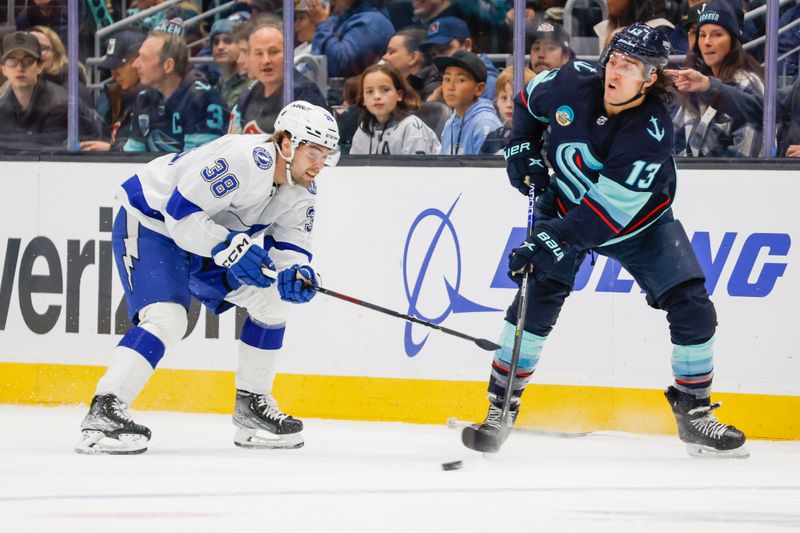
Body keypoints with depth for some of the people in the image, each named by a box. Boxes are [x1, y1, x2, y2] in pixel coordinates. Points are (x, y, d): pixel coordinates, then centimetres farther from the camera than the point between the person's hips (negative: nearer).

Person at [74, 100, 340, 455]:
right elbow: (180, 213, -31)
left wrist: (297, 271, -23)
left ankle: (252, 405, 14)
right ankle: (103, 412, -30)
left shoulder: (302, 190, -3)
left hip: (213, 236, 9)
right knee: (167, 317, -28)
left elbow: (291, 241, -1)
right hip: (149, 224, -9)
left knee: (273, 298, 5)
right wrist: (230, 247, -38)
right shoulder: (244, 160, -32)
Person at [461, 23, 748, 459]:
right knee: (537, 296, -16)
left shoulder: (652, 129, -31)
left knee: (692, 308, -9)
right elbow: (530, 99, 6)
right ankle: (500, 409, -9)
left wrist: (549, 242, -41)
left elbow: (608, 211, -36)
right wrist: (523, 149, -3)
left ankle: (695, 414, 8)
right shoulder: (574, 82, -21)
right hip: (565, 206, 1)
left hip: (637, 223, -1)